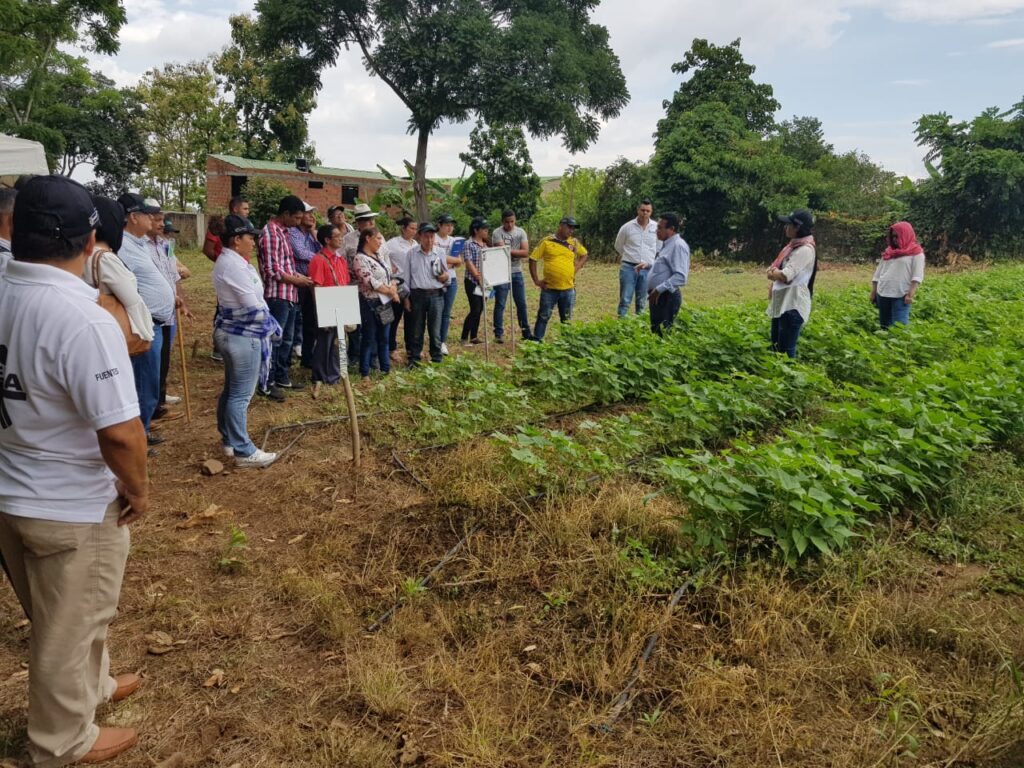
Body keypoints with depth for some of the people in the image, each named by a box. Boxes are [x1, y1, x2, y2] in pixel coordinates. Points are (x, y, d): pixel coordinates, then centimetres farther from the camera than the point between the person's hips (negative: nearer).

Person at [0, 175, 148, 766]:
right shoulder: (84, 319, -28)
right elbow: (120, 433, -29)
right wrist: (139, 491, -11)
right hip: (71, 508, -7)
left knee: (63, 618, 27)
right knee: (70, 628, 15)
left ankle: (91, 687, 51)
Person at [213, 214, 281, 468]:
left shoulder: (228, 261, 13)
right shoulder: (234, 265, -20)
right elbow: (253, 308, -20)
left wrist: (266, 323, 3)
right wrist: (272, 325, -4)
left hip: (232, 333, 11)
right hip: (244, 336, -11)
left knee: (231, 390, 18)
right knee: (241, 395, -5)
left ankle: (228, 440, 30)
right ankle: (244, 452, 1)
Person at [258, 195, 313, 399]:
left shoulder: (283, 231, 14)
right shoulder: (271, 233, -16)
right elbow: (273, 270, -21)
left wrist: (299, 276, 7)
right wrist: (297, 280, -11)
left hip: (289, 295, 10)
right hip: (277, 295, -10)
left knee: (286, 339, 16)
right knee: (274, 340, -3)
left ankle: (281, 378, 27)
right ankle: (267, 384, 6)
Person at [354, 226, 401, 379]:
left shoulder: (380, 255, 11)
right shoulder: (360, 259, -14)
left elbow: (390, 274, 12)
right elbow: (371, 282, -20)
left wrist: (394, 289, -8)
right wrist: (391, 292, -11)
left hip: (385, 302, 8)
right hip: (371, 303, -7)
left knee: (384, 337, 14)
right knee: (369, 339, 0)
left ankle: (386, 367, 25)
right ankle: (364, 372, 10)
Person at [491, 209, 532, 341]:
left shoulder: (521, 232, 5)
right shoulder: (497, 233, -8)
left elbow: (526, 253, -6)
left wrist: (509, 250, -12)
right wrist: (517, 253, -8)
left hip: (517, 273, 4)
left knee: (522, 304, 10)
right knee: (500, 304, 0)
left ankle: (526, 332, 19)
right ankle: (498, 334, 6)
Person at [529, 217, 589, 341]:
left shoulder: (575, 242, 6)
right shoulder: (546, 242, -4)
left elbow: (584, 255, 22)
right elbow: (533, 259, -1)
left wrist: (577, 267, 5)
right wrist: (536, 280, -5)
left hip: (568, 289, 3)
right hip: (549, 288, -3)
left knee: (567, 319, 12)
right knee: (543, 316, 5)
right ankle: (536, 340, 16)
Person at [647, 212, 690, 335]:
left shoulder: (678, 245, -16)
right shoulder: (667, 244, 15)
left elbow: (681, 277, -25)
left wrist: (659, 289, -26)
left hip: (667, 297, -10)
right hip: (658, 296, 10)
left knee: (664, 334, -6)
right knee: (655, 332, 15)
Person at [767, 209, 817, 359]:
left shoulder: (805, 250, -16)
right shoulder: (793, 246, 13)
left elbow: (786, 276, -23)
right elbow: (774, 271, 16)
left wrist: (773, 272, -3)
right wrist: (775, 272, -7)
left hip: (792, 306, -10)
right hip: (781, 304, 10)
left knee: (786, 350, -4)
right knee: (775, 347, 17)